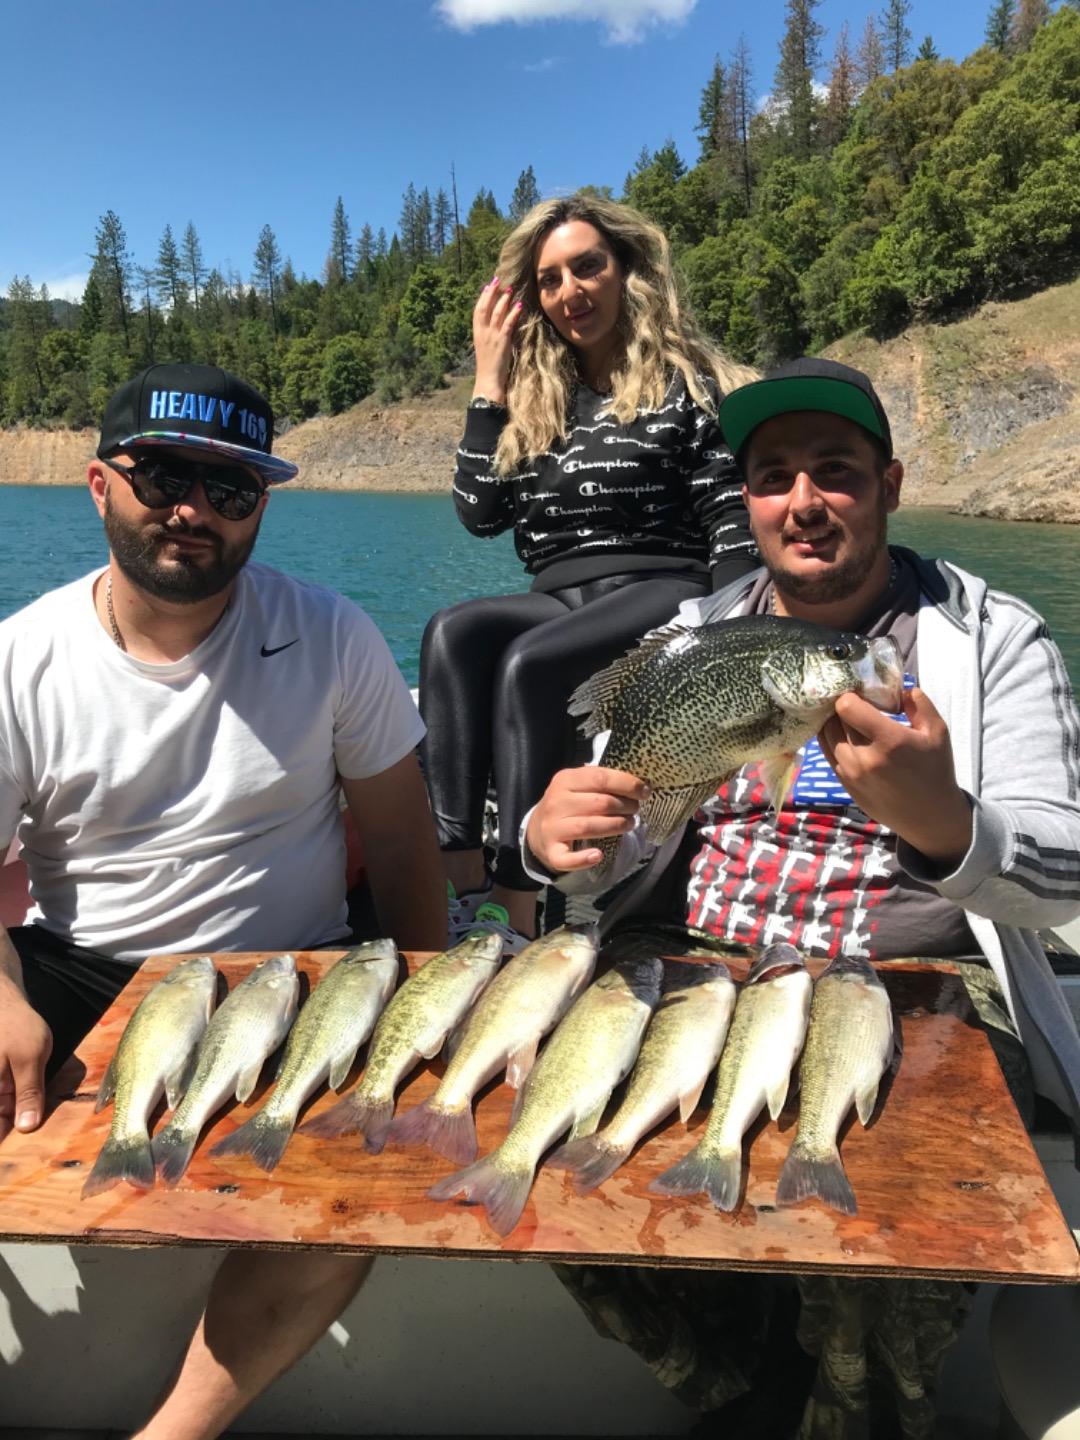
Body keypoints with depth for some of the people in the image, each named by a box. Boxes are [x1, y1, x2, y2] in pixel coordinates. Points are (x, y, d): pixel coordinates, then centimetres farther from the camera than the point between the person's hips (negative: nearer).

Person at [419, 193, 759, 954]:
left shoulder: (685, 382, 4)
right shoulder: (532, 395, 17)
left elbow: (732, 522, -2)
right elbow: (481, 513, 7)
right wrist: (490, 382, 6)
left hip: (664, 593, -4)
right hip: (559, 603, 4)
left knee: (528, 663, -33)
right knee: (452, 632, -27)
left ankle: (517, 914, -31)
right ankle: (462, 885, -35)